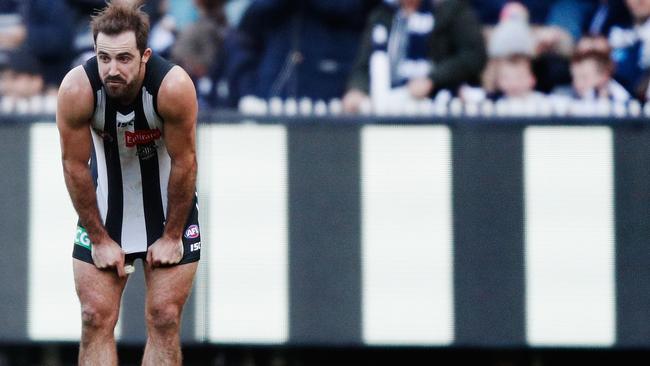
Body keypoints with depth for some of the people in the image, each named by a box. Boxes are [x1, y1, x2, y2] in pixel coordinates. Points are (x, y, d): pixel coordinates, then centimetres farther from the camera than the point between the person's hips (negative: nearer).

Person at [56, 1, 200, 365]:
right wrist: (99, 238, -8)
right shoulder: (76, 89, -27)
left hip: (170, 201, -1)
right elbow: (75, 167, -15)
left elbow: (184, 163, -18)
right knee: (96, 319, -3)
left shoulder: (174, 86, -31)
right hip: (106, 201, 1)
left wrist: (172, 236, -11)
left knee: (165, 320, -2)